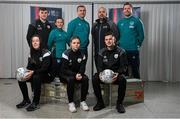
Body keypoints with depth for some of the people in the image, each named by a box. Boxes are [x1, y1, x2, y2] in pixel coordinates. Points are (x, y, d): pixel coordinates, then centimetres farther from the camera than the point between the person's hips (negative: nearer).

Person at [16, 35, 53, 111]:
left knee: (36, 77, -37)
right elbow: (29, 67, 6)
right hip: (34, 74, 7)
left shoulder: (45, 53, -15)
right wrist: (27, 72, -16)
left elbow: (45, 68, -22)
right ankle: (26, 100, 0)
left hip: (46, 75, -7)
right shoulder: (31, 53, 7)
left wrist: (33, 72, -30)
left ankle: (36, 103, -26)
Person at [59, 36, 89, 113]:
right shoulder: (66, 54, -12)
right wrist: (75, 75, -28)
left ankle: (83, 101, -14)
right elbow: (64, 69, -16)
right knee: (71, 79, -36)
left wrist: (79, 74, -26)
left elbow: (82, 68, -2)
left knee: (85, 79, -25)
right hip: (65, 75, -4)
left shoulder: (82, 55, 1)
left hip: (77, 74, 4)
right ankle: (71, 103, -23)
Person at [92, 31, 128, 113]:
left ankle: (119, 103, -14)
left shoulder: (121, 51, -2)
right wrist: (101, 73, -22)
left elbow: (124, 66, -7)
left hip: (116, 74, -2)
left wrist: (117, 73, -27)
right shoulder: (102, 52, 6)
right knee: (95, 79, -27)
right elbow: (99, 66, 2)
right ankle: (100, 102, -10)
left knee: (122, 80, -35)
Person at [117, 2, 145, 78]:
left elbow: (141, 35, -1)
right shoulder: (120, 22, 11)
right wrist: (119, 44, 6)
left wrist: (137, 45, -4)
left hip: (133, 50, -4)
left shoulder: (137, 21, -1)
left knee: (135, 70, 1)